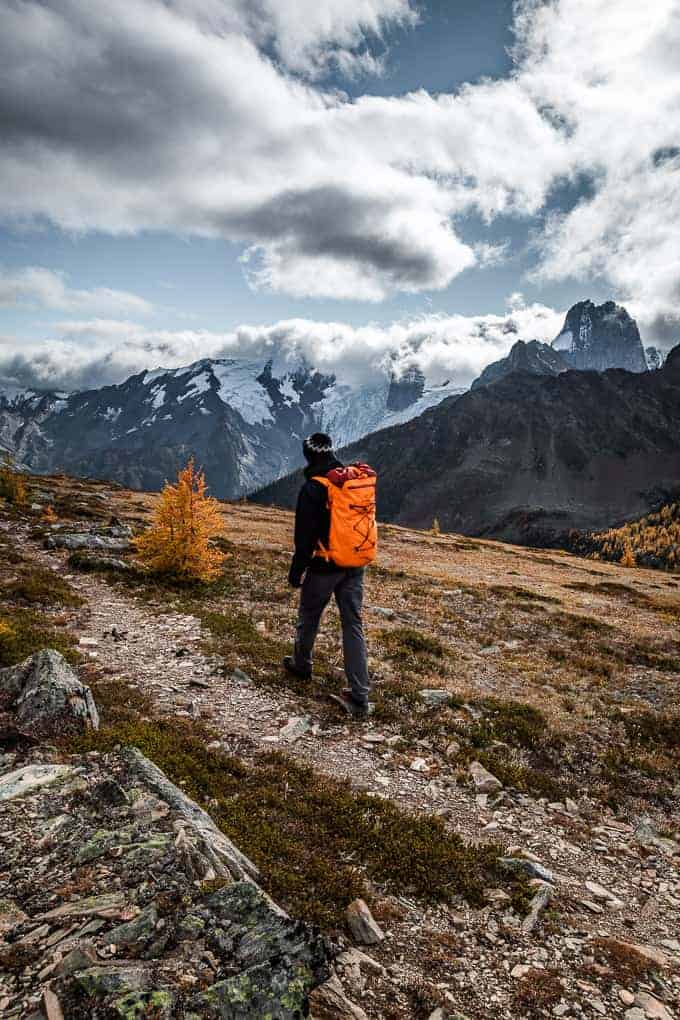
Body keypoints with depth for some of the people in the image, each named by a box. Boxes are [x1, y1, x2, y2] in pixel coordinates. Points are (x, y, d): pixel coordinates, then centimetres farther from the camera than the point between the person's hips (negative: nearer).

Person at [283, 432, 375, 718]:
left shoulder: (314, 488, -15)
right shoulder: (360, 479, 3)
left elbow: (305, 536, -14)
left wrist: (296, 572, -4)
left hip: (325, 566, -5)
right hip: (355, 566, 5)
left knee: (308, 617, 20)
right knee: (353, 625, 6)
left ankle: (301, 664, 43)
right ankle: (359, 698, 3)